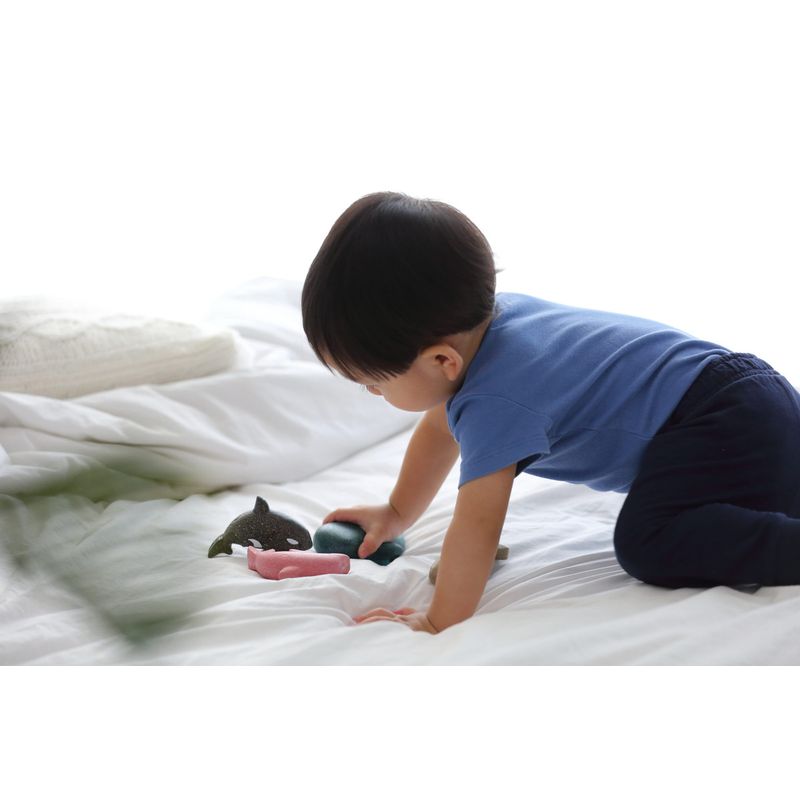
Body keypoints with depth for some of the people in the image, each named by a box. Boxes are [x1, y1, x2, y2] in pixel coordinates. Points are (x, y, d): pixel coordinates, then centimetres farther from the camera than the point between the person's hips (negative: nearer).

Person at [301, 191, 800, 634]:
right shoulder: (482, 316, 6)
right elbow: (440, 428, 22)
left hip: (730, 424, -11)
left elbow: (477, 525, -24)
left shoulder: (494, 402, -25)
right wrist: (397, 514, 30)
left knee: (649, 543, -28)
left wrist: (440, 622, -14)